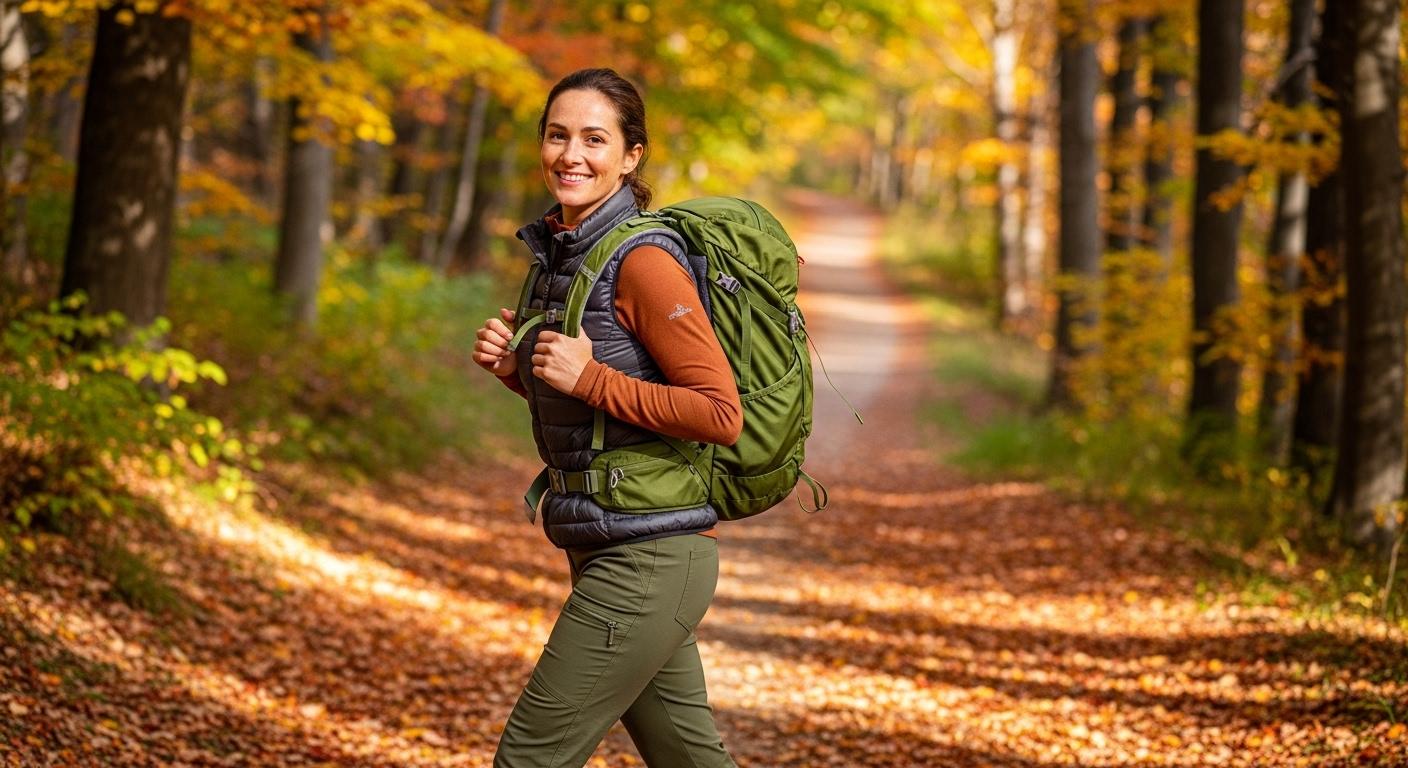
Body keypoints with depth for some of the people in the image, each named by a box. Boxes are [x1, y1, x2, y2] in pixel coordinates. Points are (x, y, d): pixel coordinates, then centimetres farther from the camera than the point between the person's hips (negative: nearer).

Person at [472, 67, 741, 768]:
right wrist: (515, 369, 3)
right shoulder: (559, 251, 11)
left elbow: (720, 415, -19)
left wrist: (589, 377, -20)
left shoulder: (643, 262, -16)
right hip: (611, 552, 9)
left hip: (648, 559, -9)